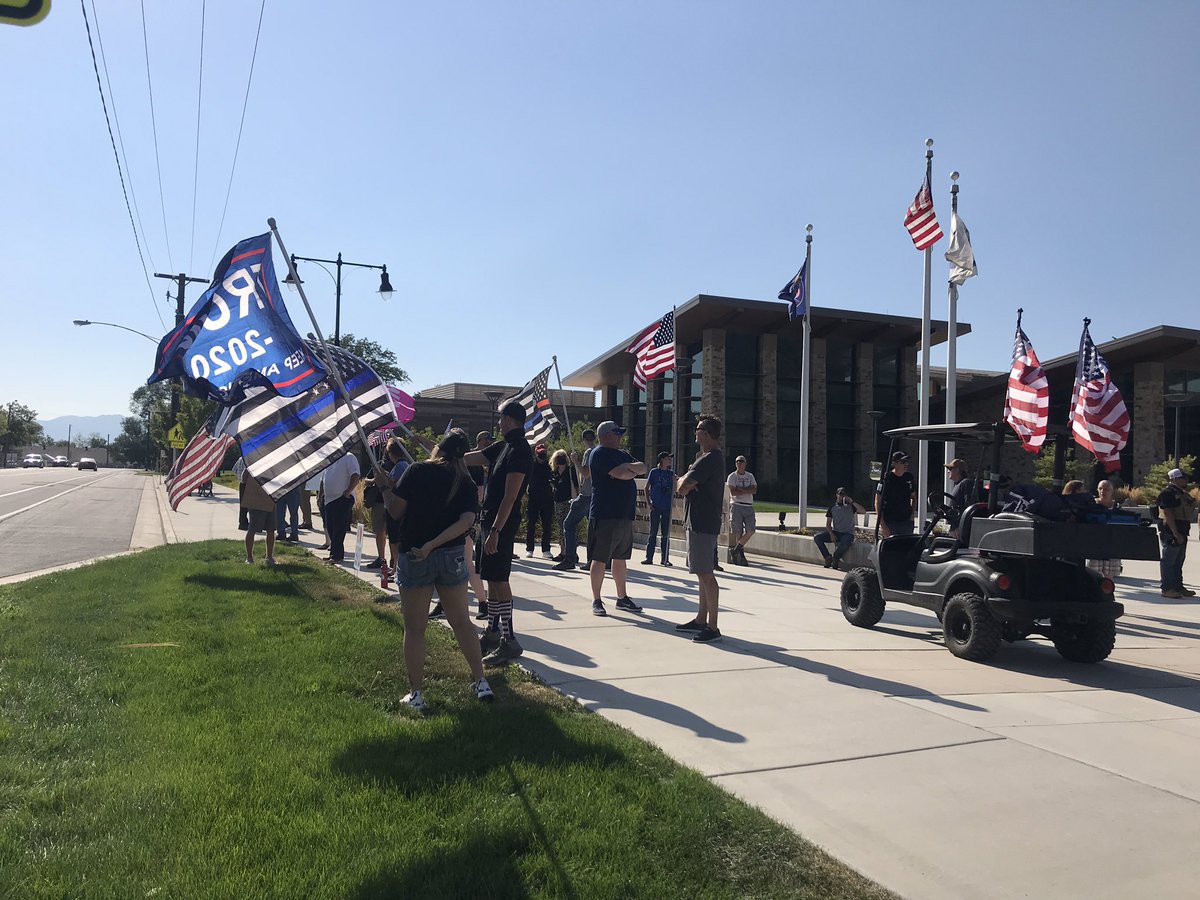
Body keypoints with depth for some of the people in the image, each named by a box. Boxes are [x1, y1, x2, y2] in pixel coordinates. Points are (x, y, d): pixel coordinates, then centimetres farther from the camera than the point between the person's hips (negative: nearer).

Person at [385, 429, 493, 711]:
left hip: (413, 559, -2)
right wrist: (432, 545, -15)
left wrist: (384, 488, 10)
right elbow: (466, 521, -13)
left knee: (414, 629, 8)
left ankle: (416, 694, 13)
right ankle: (481, 683, 19)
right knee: (461, 621, 16)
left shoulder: (416, 471, -5)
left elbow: (396, 511, -8)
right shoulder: (466, 483, 2)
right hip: (453, 557, 3)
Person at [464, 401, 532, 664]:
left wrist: (495, 531, -24)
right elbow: (467, 459, 20)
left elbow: (510, 497, -21)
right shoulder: (503, 447, 14)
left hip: (502, 523, -10)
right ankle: (492, 632, 25)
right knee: (493, 578, 15)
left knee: (498, 579, -7)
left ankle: (509, 640, -2)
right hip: (490, 518, 10)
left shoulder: (519, 451, -16)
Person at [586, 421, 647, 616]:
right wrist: (633, 471, 0)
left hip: (625, 515, 9)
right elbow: (622, 473, -22)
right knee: (600, 559, -2)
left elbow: (643, 468, 10)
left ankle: (622, 598, 23)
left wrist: (628, 467, -9)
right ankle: (596, 601, 6)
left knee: (620, 558, 14)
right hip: (605, 516, -9)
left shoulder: (621, 454, 19)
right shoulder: (600, 454, -10)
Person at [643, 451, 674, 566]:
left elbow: (673, 491, 12)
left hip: (667, 507, 3)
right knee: (653, 533, 1)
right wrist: (648, 502, -5)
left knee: (666, 534, 5)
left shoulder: (671, 474, 9)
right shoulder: (654, 472, 0)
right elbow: (647, 488, 3)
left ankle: (665, 559, 11)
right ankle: (649, 557, 6)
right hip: (655, 507, -3)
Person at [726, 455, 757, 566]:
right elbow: (732, 492, -10)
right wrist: (747, 491, -6)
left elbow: (754, 490, -2)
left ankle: (738, 548, 15)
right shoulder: (732, 476, 3)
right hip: (736, 506, -4)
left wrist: (740, 489, -10)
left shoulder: (750, 476, 15)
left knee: (750, 531, -3)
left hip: (749, 507, 4)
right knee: (736, 531, -5)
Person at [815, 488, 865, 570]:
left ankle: (835, 558, -10)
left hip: (847, 533, -3)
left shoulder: (850, 507, 4)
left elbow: (863, 511, -13)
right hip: (835, 532, 3)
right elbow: (828, 523, 7)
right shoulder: (832, 508, 10)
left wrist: (852, 501, -16)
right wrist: (831, 534, -11)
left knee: (844, 544, -38)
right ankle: (828, 557, -10)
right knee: (816, 537, -18)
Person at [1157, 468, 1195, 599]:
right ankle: (1167, 588, -2)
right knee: (1168, 561, -5)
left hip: (1181, 533, 10)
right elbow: (1168, 514, -21)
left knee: (1178, 561, 16)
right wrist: (1176, 533, -25)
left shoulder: (1182, 493, 17)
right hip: (1171, 532, -10)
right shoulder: (1168, 493, -15)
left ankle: (1178, 587, 25)